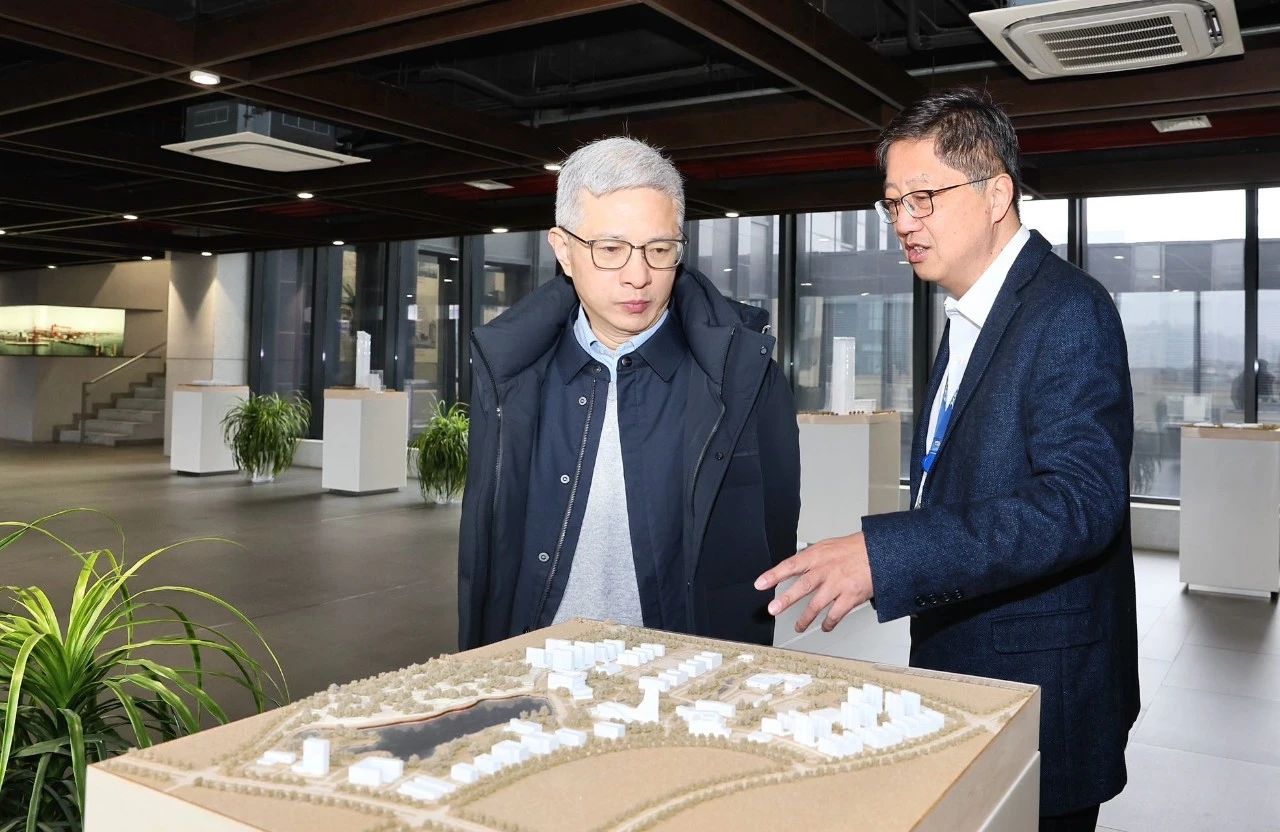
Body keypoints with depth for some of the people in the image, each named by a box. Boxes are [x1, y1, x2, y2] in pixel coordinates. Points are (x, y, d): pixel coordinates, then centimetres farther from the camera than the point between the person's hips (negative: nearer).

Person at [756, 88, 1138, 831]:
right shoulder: (969, 313, 11)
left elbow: (1080, 503, -27)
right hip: (961, 669, 8)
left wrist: (886, 555, -34)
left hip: (1038, 691, -8)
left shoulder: (1069, 310, -17)